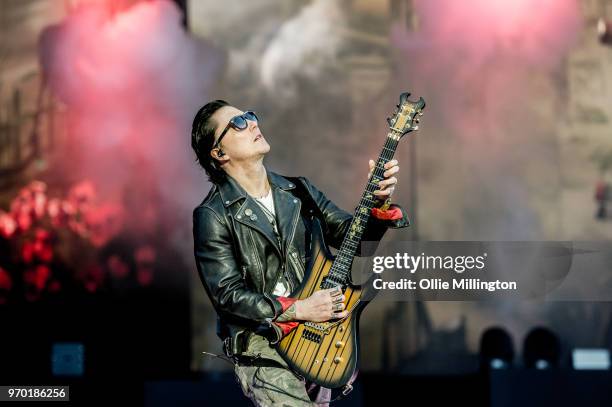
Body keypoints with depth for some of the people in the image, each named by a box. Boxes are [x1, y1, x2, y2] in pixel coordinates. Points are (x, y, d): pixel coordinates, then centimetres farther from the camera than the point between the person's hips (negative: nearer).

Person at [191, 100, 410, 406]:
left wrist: (379, 201, -11)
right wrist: (299, 310, -18)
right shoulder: (213, 216, -7)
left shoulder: (299, 191, 11)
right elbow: (227, 294, -12)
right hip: (260, 343, -6)